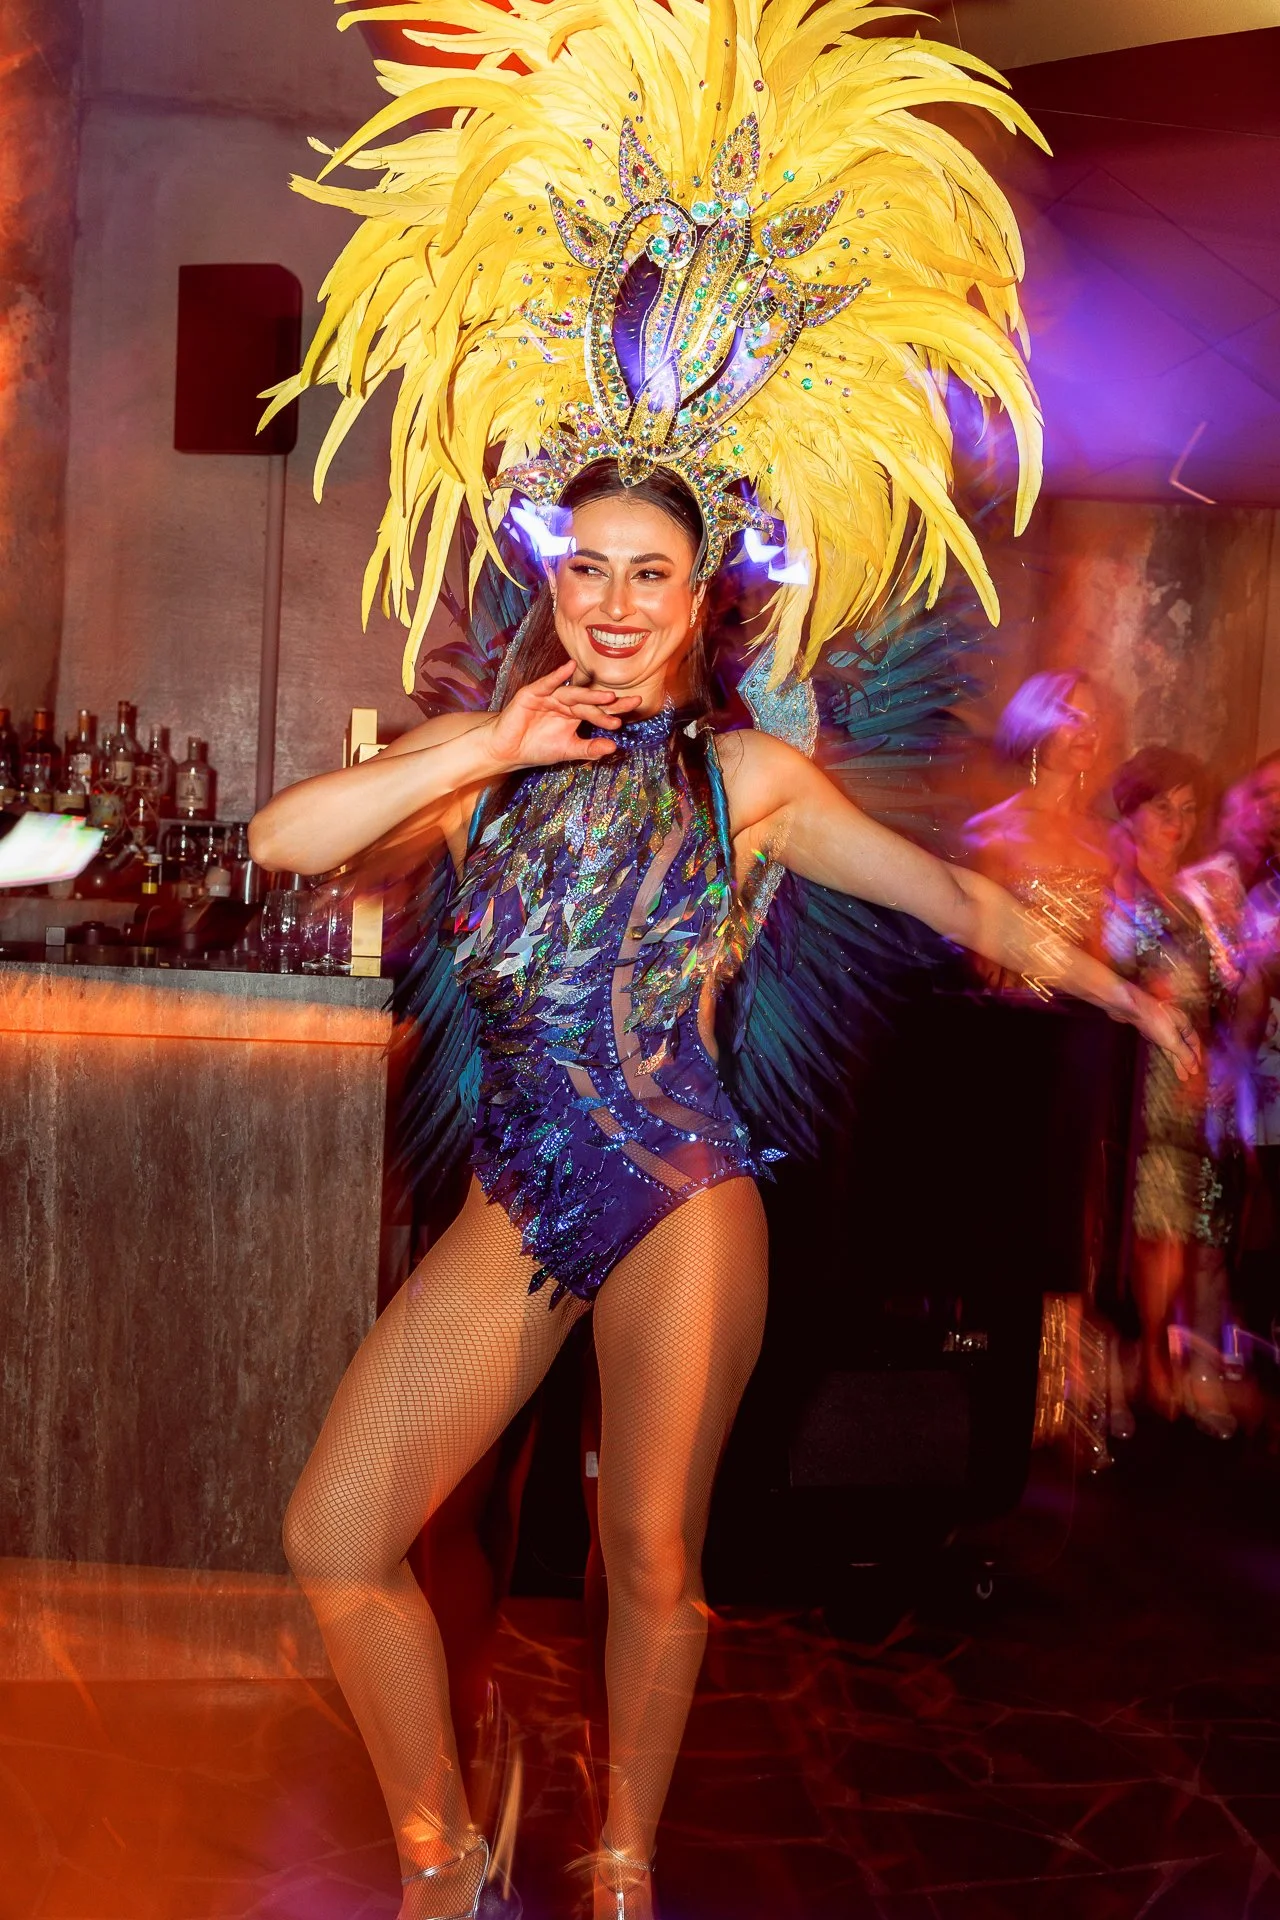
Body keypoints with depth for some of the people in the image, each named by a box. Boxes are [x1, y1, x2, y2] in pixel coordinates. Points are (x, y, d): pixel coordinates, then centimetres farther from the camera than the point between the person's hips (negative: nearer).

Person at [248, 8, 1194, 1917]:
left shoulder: (750, 774, -1)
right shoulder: (476, 754, 6)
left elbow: (960, 898, 5)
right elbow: (284, 837, -6)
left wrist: (1131, 994, 4)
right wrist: (487, 748, -13)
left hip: (682, 1200, -3)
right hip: (516, 1203, 3)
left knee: (652, 1563, 6)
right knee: (336, 1536, -1)